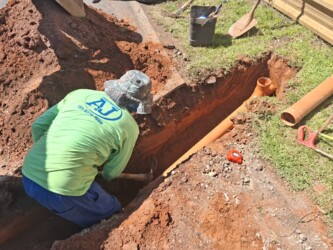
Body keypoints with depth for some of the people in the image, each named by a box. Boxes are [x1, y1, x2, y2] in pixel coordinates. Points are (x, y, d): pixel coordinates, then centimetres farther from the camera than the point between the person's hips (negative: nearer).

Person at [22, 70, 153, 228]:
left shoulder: (80, 94, 9)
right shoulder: (129, 127, -1)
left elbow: (38, 126, 9)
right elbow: (111, 173, 8)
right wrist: (106, 175, 32)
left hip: (28, 176, 6)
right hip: (63, 191, -6)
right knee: (114, 215, 18)